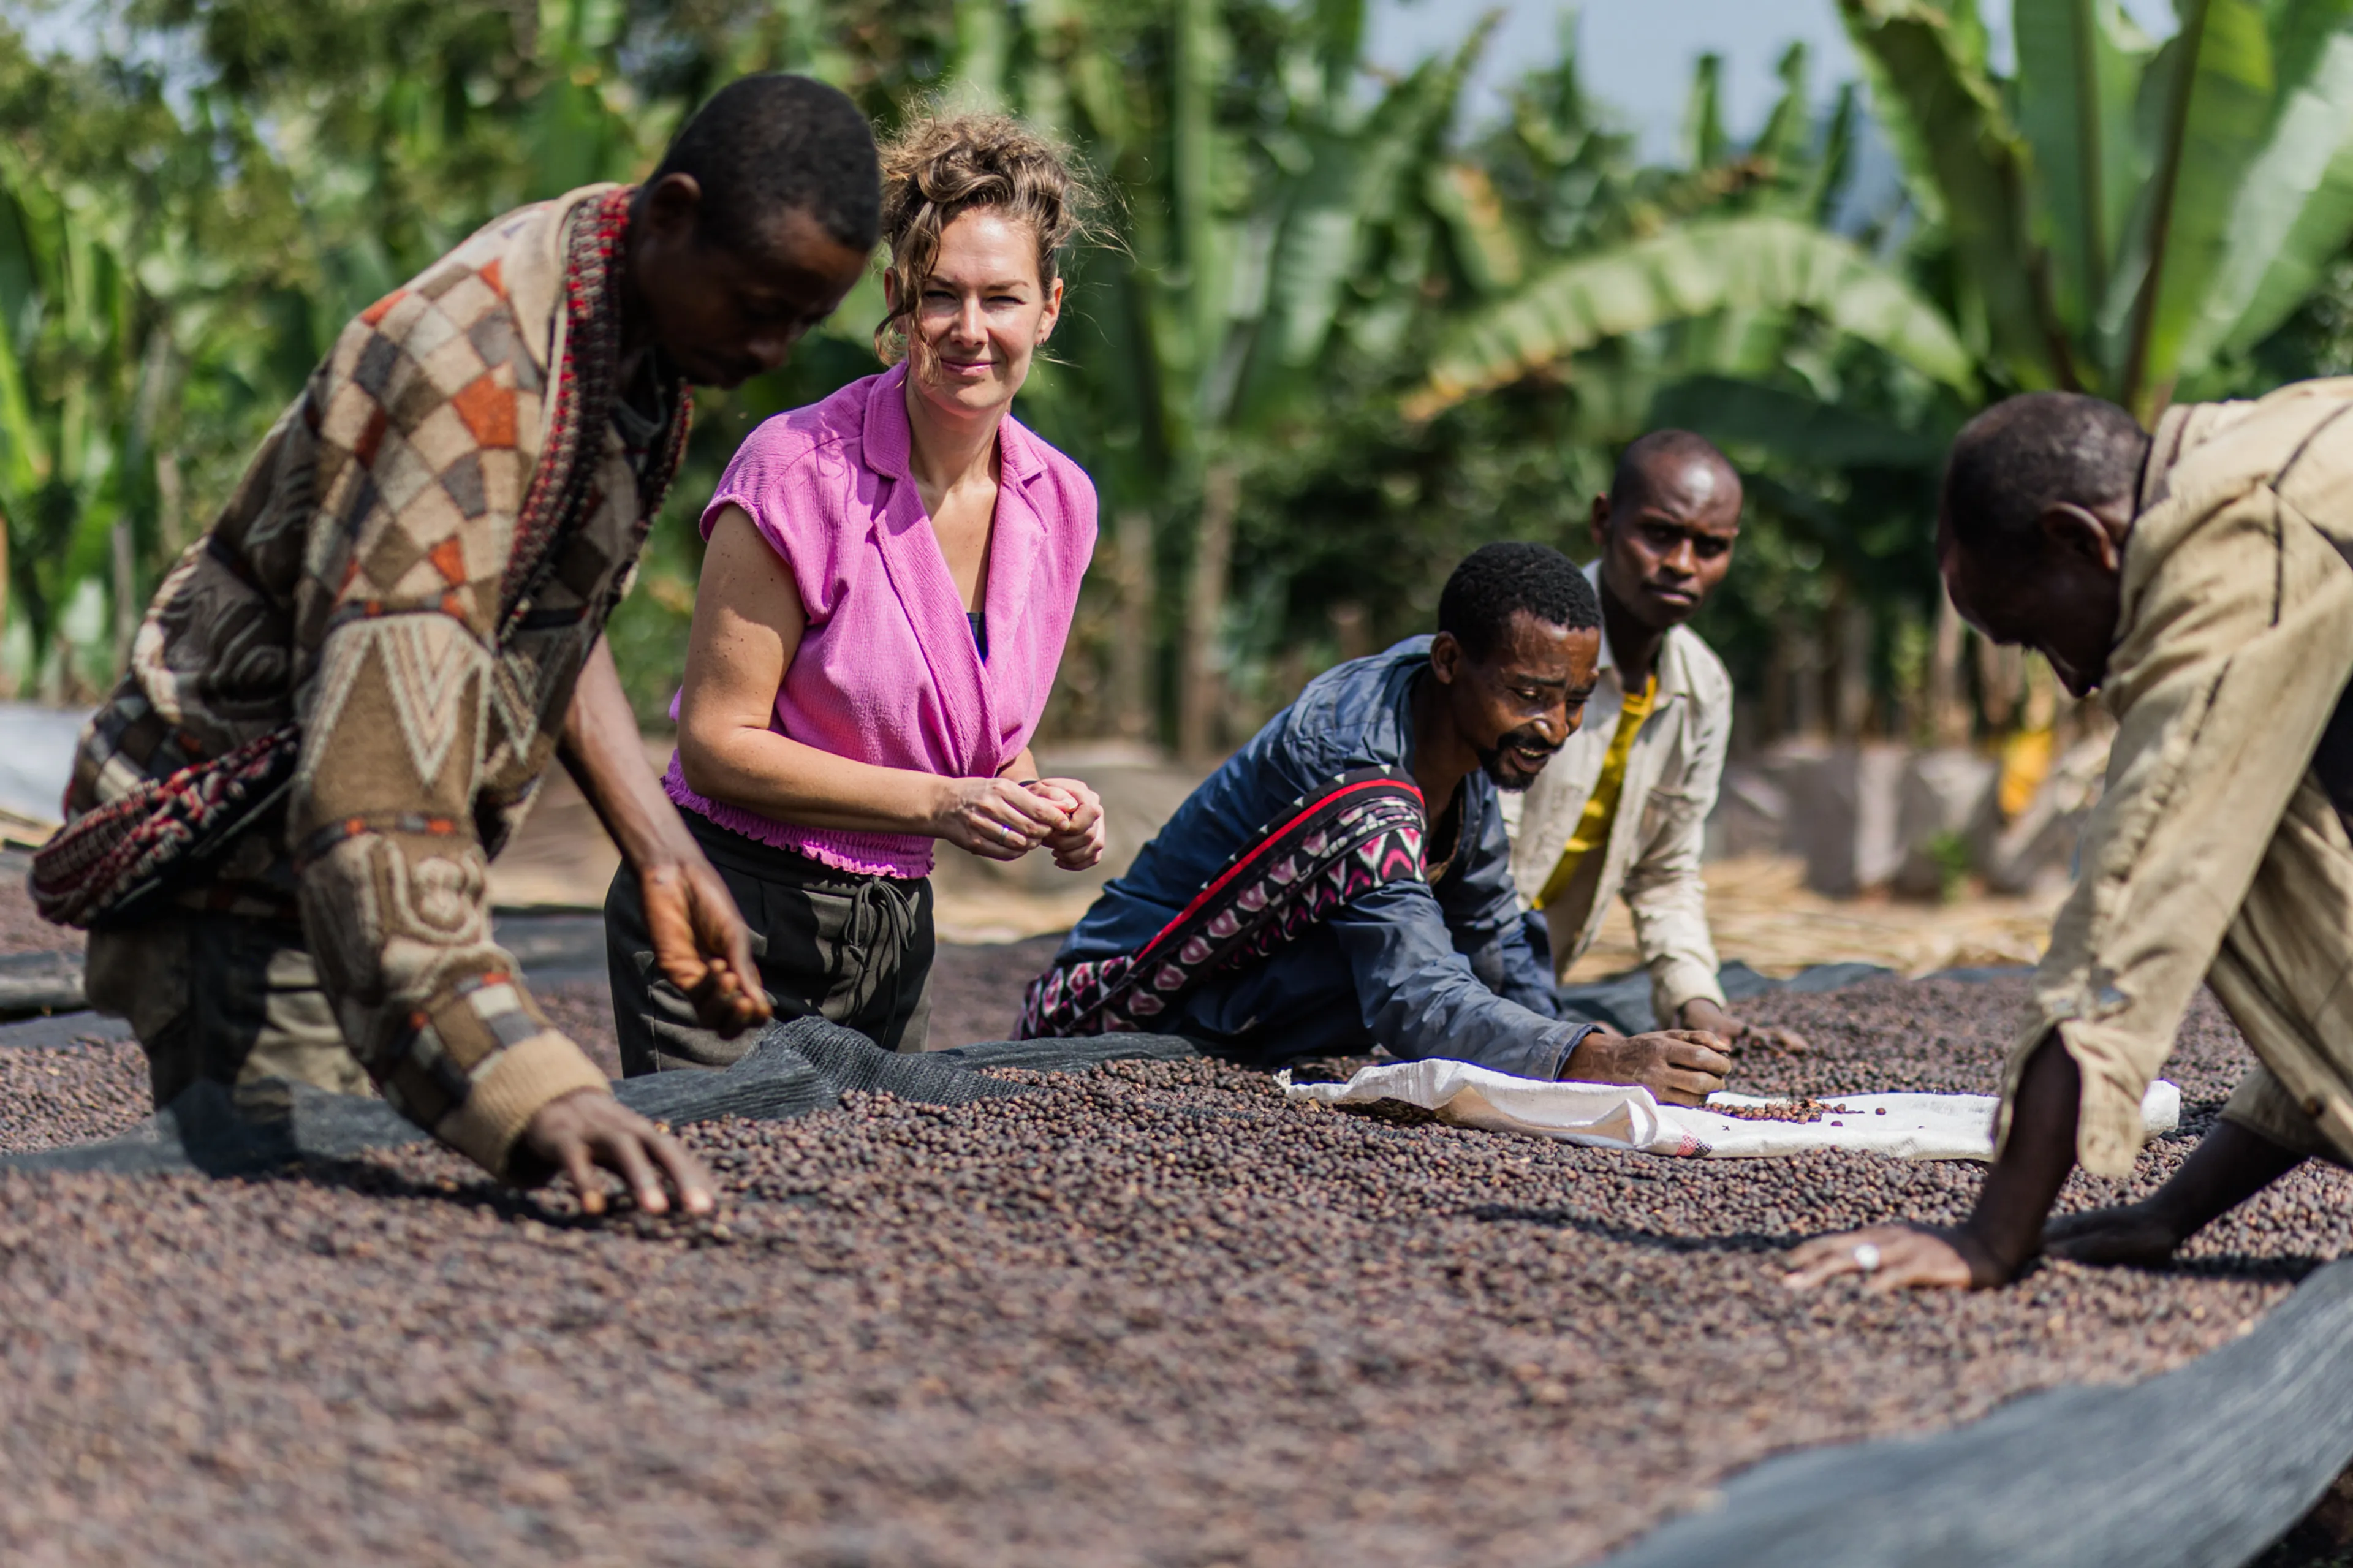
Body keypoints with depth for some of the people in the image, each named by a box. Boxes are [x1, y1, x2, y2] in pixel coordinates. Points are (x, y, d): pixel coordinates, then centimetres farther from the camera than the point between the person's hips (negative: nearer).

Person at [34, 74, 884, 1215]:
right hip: (234, 859, -9)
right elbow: (372, 776, -40)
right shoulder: (476, 378, -31)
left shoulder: (632, 320, -1)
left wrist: (664, 856, 6)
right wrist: (526, 1086, -50)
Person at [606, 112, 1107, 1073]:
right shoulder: (800, 472, -17)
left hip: (892, 937, 6)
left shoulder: (1058, 502, 2)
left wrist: (1046, 809, -6)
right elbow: (716, 741, -16)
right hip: (733, 922, -6)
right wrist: (936, 804, -22)